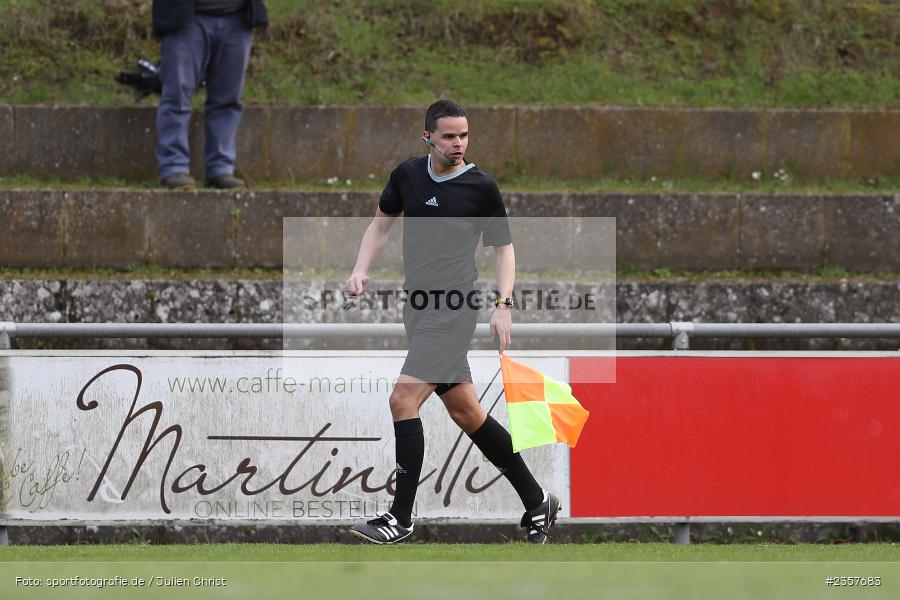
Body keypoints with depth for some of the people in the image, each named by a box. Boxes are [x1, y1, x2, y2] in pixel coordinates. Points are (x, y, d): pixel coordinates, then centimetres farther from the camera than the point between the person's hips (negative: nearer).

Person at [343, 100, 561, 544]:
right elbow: (381, 222, 22)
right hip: (418, 308, 6)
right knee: (465, 412, 11)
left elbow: (504, 246, 3)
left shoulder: (480, 186, -6)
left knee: (403, 400, -16)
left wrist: (504, 305, -7)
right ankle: (536, 501, 22)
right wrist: (361, 270, 7)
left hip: (453, 311, -6)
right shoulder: (407, 175, 7)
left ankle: (400, 519, -11)